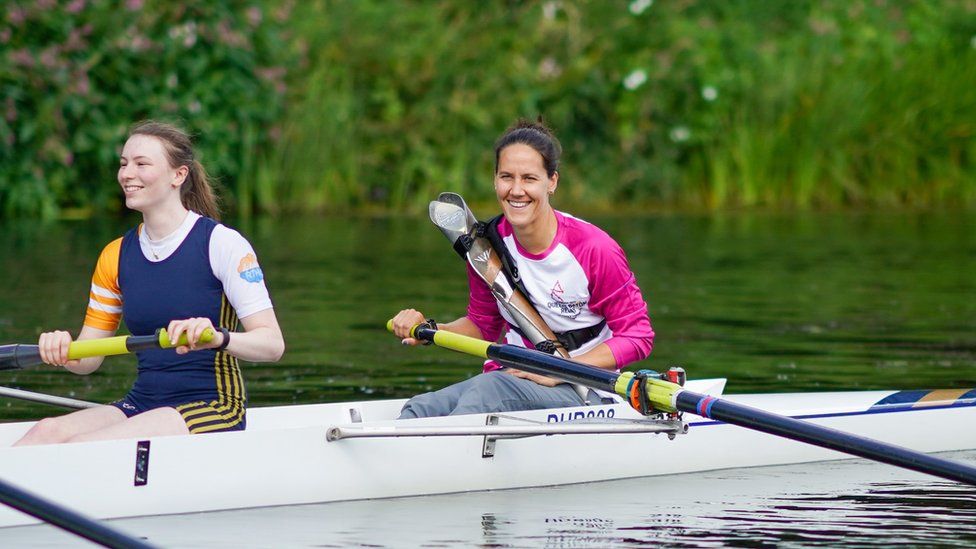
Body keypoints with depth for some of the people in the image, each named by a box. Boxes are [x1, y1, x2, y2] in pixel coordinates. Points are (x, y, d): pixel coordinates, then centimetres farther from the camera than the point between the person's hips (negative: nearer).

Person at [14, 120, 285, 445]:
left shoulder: (221, 243, -5)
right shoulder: (116, 256, 12)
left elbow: (272, 344, -12)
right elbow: (88, 360, 12)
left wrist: (218, 338, -33)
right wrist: (63, 352, -12)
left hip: (212, 409, -6)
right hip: (142, 404, 6)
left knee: (80, 448, -29)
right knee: (47, 431, -23)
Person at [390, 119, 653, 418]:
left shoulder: (593, 248, -14)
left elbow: (637, 337, -9)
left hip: (583, 391, -5)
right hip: (514, 377, 5)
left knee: (491, 388, -36)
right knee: (421, 408, -26)